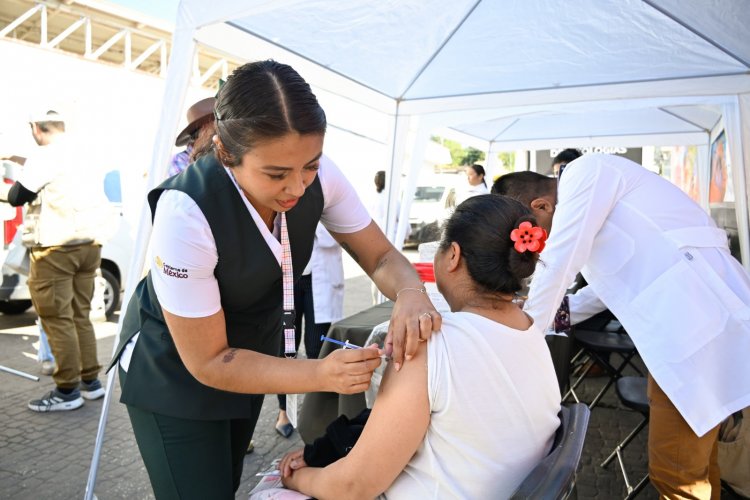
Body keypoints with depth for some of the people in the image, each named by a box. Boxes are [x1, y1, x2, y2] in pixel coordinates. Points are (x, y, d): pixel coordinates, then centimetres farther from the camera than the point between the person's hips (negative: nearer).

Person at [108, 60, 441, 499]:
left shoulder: (318, 175, -23)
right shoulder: (185, 212, -35)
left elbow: (381, 256, -12)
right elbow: (208, 362, -28)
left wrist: (410, 292, -36)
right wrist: (323, 374, -39)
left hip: (254, 347, 5)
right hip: (176, 367, -4)